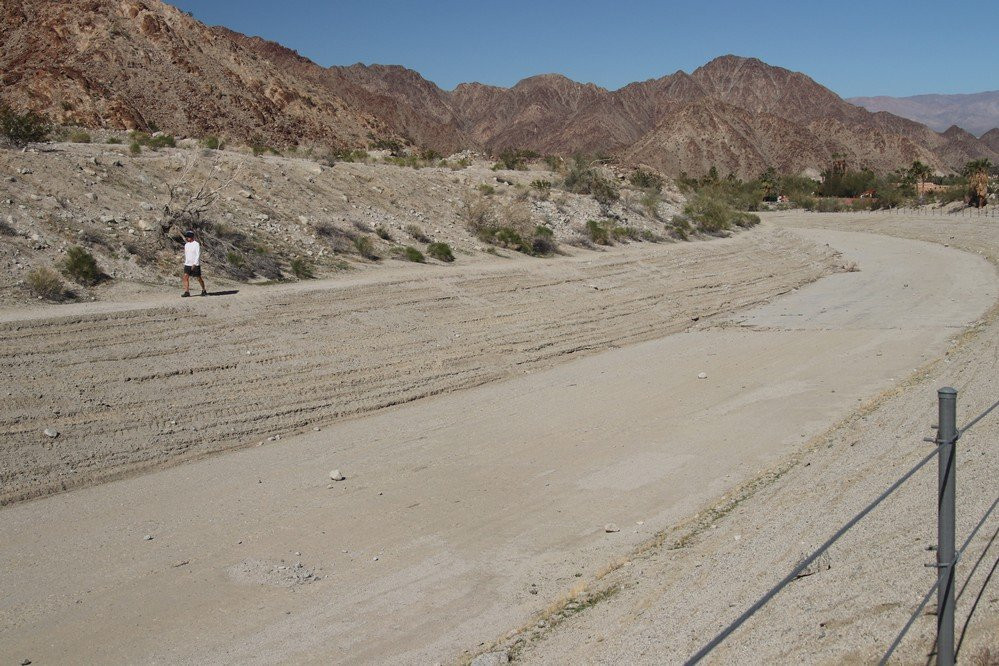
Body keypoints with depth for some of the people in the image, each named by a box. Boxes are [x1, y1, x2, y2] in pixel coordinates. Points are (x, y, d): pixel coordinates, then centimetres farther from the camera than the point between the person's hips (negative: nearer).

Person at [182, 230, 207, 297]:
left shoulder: (196, 244, -11)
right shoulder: (186, 245, 10)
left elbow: (198, 255, -17)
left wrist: (194, 264, -24)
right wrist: (185, 263, 21)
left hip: (195, 265, -6)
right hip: (187, 264, 6)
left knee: (199, 278, 3)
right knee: (186, 276, -9)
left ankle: (204, 291, 21)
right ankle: (186, 292, -10)